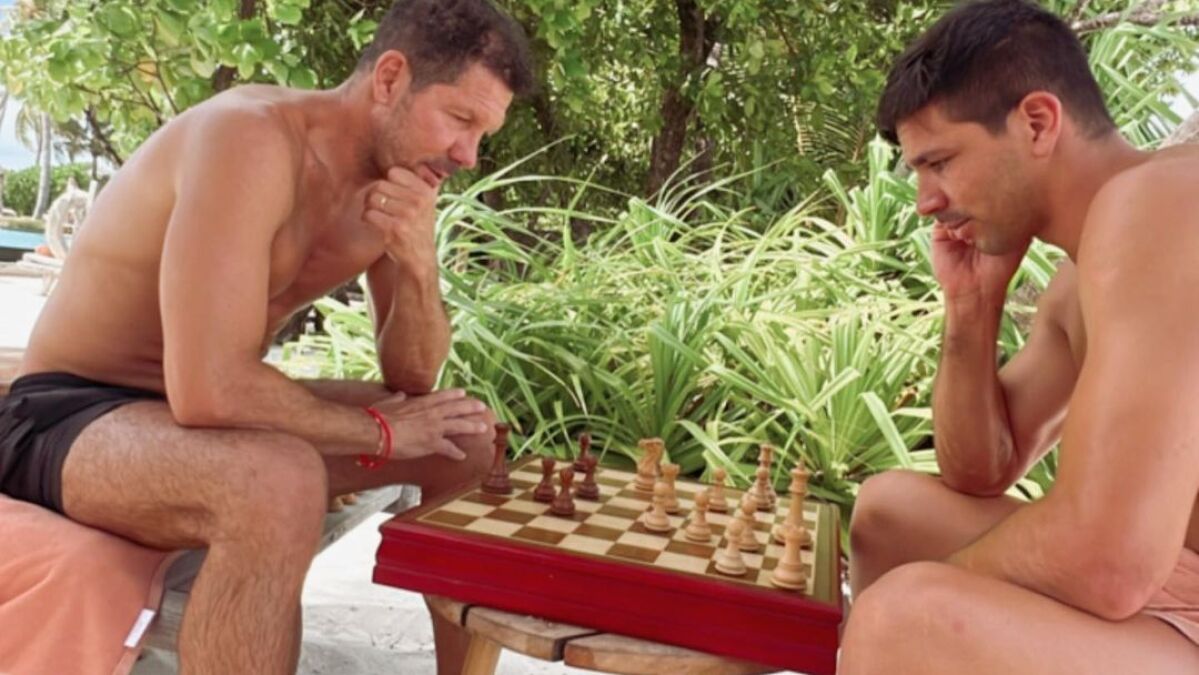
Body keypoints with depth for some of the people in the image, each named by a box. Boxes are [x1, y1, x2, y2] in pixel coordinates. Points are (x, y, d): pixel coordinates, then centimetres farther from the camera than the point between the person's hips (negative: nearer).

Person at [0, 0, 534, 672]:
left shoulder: (395, 173, -2)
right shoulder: (250, 139, -27)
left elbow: (412, 382, 0)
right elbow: (209, 391, -35)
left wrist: (419, 265, -19)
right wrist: (378, 432, -21)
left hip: (209, 407, 8)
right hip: (71, 414, -8)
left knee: (469, 440, 3)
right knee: (282, 483, -40)